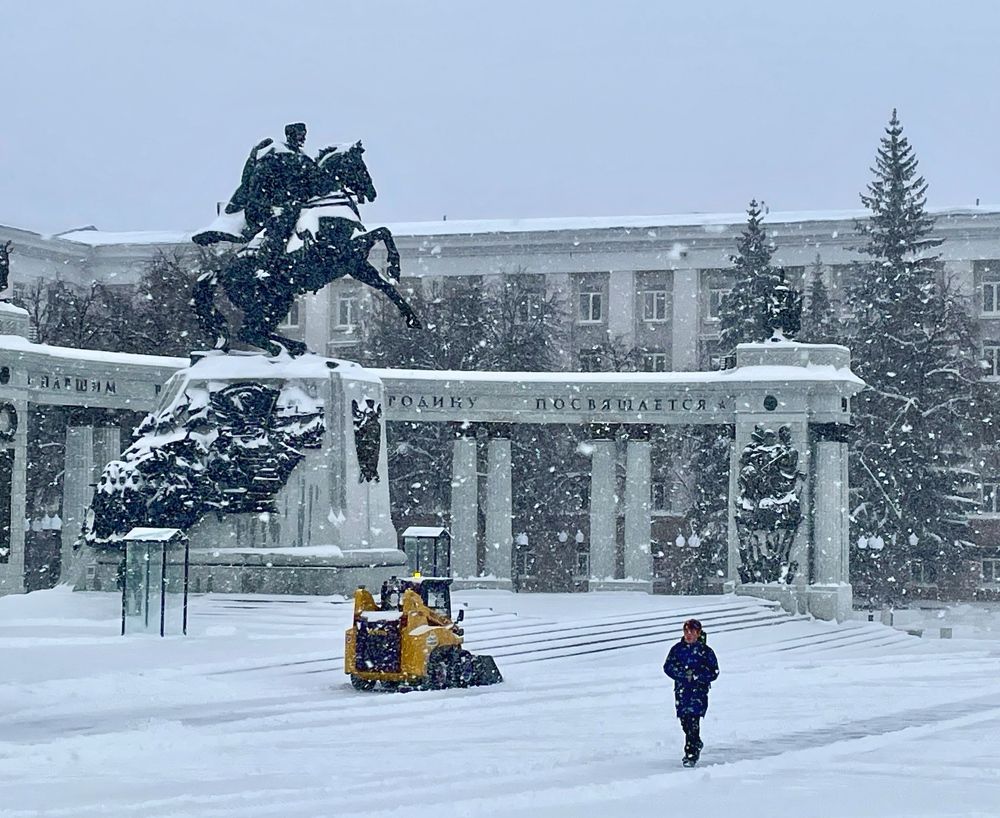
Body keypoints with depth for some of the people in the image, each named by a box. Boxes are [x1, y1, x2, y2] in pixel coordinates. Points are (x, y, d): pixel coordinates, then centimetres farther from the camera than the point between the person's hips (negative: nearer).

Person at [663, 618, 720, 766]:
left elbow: (714, 673, -2)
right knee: (685, 721, 9)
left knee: (692, 720, -15)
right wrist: (684, 674, -12)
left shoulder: (706, 651, 0)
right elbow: (668, 667, 3)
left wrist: (695, 675, -15)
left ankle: (691, 754, -16)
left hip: (699, 689, -4)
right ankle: (696, 745, 35)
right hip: (681, 689, 4)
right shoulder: (677, 649, 7)